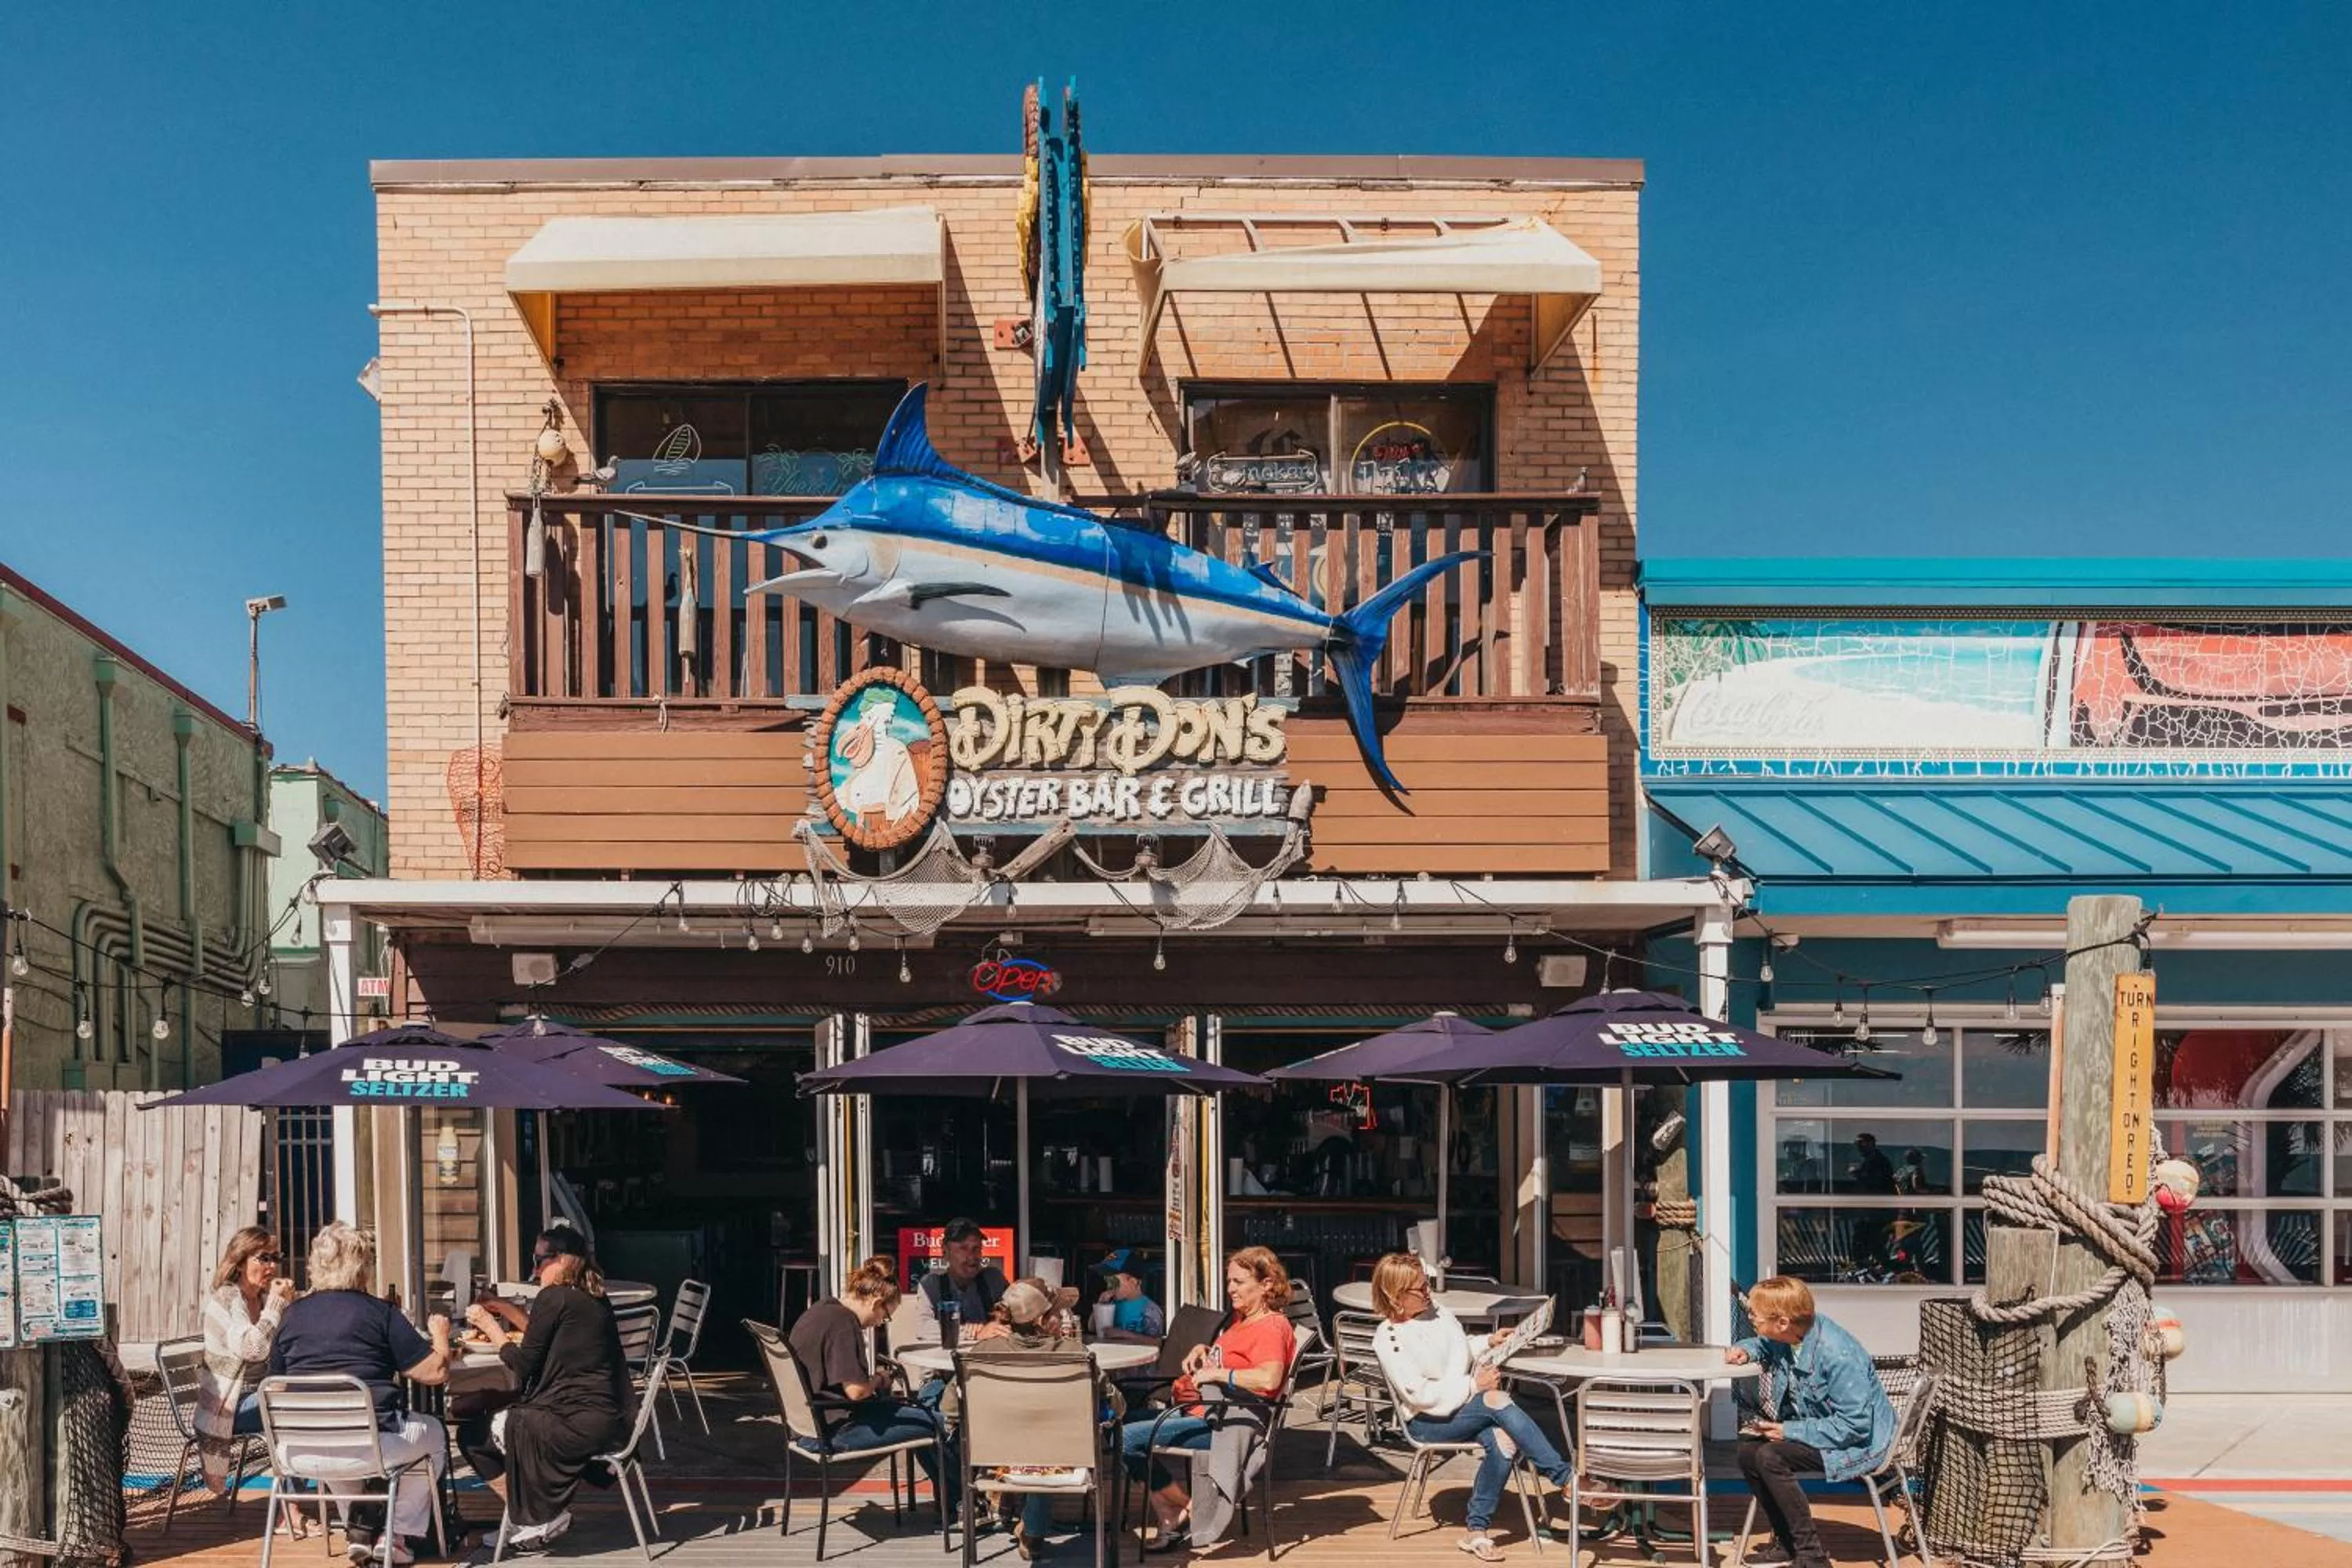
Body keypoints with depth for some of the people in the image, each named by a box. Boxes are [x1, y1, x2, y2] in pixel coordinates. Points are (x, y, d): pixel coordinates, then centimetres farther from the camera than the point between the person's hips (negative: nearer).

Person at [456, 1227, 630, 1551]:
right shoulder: (593, 1298, 15)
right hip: (604, 1419, 9)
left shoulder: (554, 1297, -11)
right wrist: (505, 1309, 24)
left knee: (475, 1435, 6)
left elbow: (524, 1364, -7)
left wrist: (489, 1324, 5)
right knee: (493, 1417, 25)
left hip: (580, 1424, -9)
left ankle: (539, 1517, 11)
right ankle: (544, 1513, 19)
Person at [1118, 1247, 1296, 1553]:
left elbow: (1268, 1379, -33)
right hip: (1198, 1410, 11)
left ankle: (1191, 1509, -2)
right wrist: (1202, 1350, 13)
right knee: (1121, 1424, 10)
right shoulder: (1240, 1318, 16)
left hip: (1221, 1424, -11)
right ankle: (1170, 1520, 4)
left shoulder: (1271, 1327, -14)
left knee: (1126, 1439, -18)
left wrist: (1216, 1372, -23)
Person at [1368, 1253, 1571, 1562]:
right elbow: (1420, 1394, -18)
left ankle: (1477, 1532, -14)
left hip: (1465, 1407, 6)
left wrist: (1488, 1341, 7)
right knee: (1498, 1400, -30)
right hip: (1427, 1422, -6)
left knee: (1502, 1441, -27)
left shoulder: (1438, 1313, 9)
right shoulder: (1388, 1339, -11)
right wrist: (1474, 1386, -19)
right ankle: (1566, 1478, -25)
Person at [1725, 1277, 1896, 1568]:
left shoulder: (1838, 1356, -31)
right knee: (1748, 1449, -1)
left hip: (1860, 1442, -9)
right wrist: (1746, 1349, -3)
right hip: (1817, 1426, 9)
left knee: (1771, 1457, -24)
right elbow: (1764, 1344, 22)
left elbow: (1855, 1425, -30)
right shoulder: (1788, 1337, -5)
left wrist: (1790, 1431, -24)